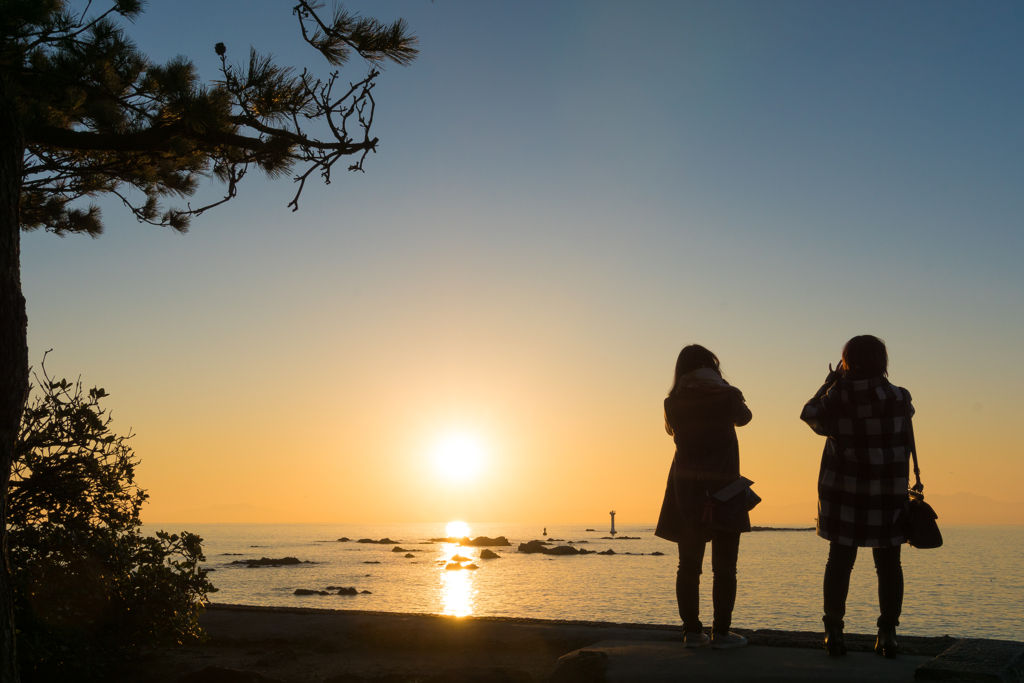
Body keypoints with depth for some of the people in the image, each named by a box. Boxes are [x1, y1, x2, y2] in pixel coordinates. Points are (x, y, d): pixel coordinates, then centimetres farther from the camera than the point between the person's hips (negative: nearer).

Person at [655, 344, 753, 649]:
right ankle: (721, 632, 3)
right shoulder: (726, 396, -6)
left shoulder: (674, 403, 1)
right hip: (723, 488, -3)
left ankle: (692, 630, 10)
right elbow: (743, 417, 15)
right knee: (724, 566, 3)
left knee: (689, 565, 8)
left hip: (685, 488, 3)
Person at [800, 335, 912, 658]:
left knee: (840, 560, 5)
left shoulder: (836, 397, -9)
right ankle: (887, 634, 8)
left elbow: (810, 415, 7)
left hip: (844, 490, 0)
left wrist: (830, 383, 14)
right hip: (889, 492, 0)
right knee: (888, 563, 8)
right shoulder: (899, 398, -6)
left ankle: (834, 632, 6)